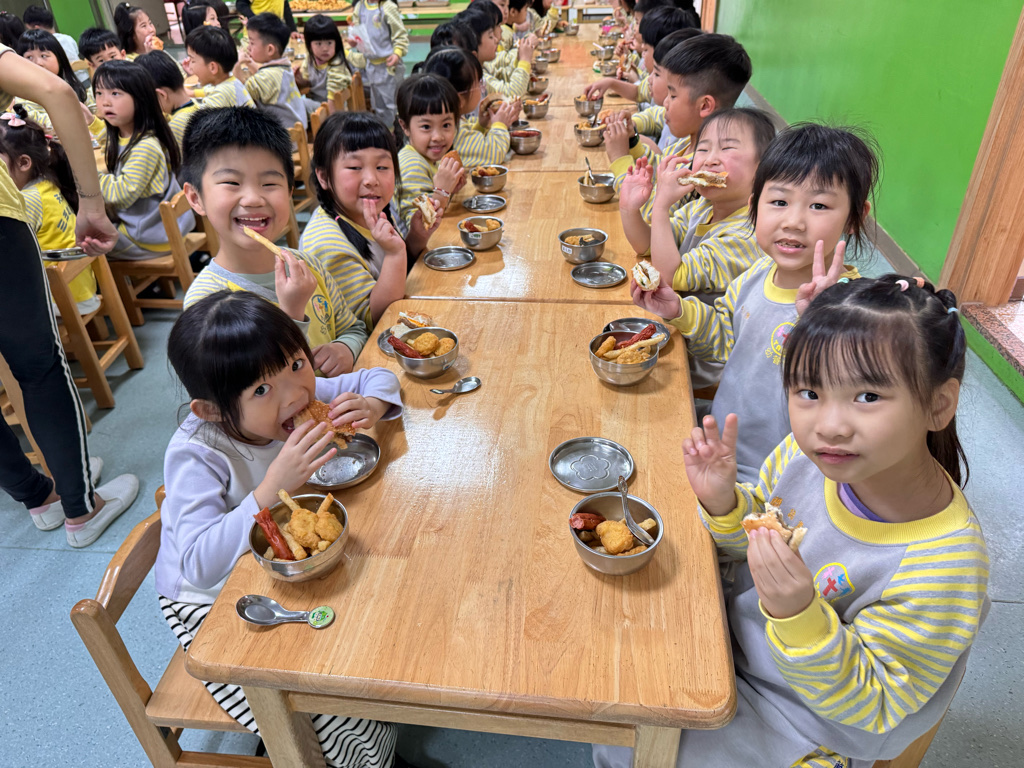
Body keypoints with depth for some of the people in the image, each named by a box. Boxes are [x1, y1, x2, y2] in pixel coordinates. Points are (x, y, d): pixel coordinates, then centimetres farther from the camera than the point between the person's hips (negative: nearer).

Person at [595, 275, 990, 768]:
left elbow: (868, 707, -23)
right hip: (735, 637, 5)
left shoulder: (942, 566, -35)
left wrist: (799, 617, -41)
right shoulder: (807, 453, -20)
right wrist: (723, 505, -23)